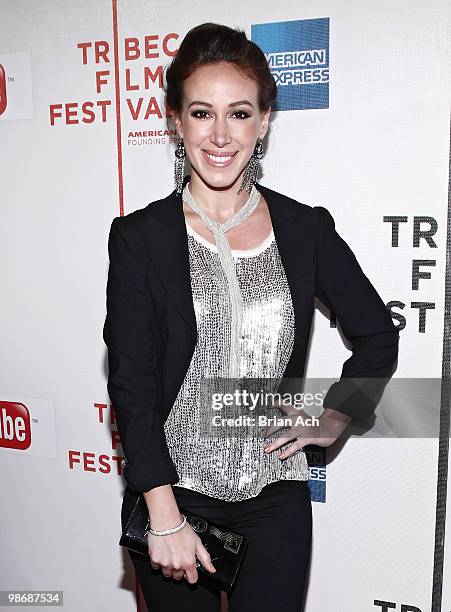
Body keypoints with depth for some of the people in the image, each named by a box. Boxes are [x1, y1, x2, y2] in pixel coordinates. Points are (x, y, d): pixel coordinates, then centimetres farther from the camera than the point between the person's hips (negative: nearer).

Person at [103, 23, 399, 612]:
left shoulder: (307, 229, -2)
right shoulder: (140, 237, -7)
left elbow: (378, 336, 10)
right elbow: (131, 382, -10)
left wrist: (333, 420, 3)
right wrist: (166, 518, -12)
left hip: (276, 501, 2)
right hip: (171, 497, -1)